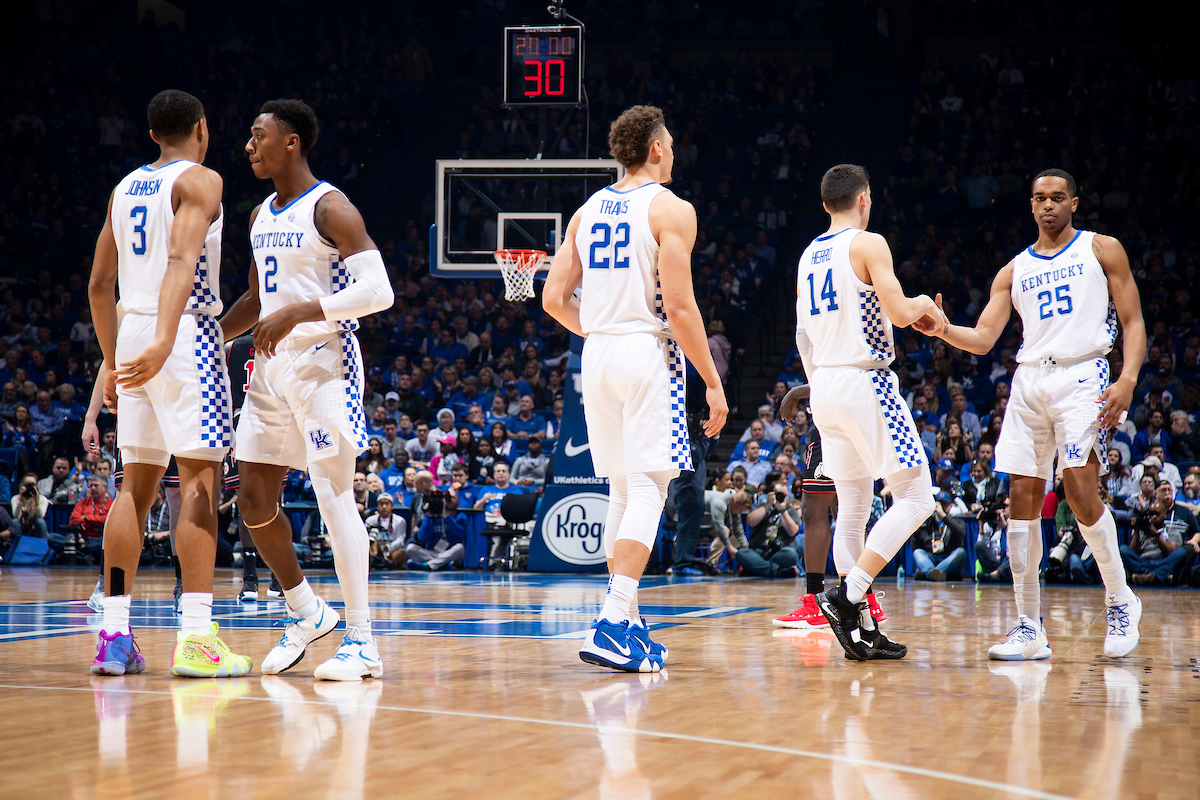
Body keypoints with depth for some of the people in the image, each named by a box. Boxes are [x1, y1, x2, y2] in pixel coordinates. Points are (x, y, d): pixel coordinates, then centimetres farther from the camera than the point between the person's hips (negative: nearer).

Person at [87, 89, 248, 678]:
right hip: (187, 334, -7)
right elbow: (182, 260, -21)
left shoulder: (125, 188, 18)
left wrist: (113, 360, 28)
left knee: (136, 486, 9)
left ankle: (114, 636, 6)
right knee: (200, 481, -8)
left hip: (133, 332, 7)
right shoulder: (200, 181, -4)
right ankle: (195, 639, -15)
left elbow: (99, 285, 21)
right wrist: (164, 341, -33)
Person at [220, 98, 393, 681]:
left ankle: (361, 641, -8)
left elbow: (377, 290, -19)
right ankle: (306, 613, 25)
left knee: (333, 495, -12)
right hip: (271, 366, 9)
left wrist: (298, 313, -26)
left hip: (322, 361, -8)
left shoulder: (330, 209, -11)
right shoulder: (262, 216, 14)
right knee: (253, 496, 8)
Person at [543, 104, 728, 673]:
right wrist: (713, 381, -8)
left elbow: (554, 299, 9)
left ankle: (627, 624, 19)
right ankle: (612, 623, -20)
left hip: (598, 352, 7)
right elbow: (679, 306, -13)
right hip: (650, 354, -6)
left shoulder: (588, 211, 12)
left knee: (622, 490, 15)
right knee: (648, 489, -8)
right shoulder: (670, 209, -6)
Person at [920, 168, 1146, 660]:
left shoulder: (1102, 250, 7)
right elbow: (983, 339, 11)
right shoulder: (1014, 272, 17)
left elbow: (1133, 322, 3)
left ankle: (1120, 602, 1)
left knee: (1079, 488, -19)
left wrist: (1127, 382, -12)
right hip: (1029, 381, 5)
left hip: (1082, 376, -4)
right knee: (1022, 499, -2)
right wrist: (942, 330, -11)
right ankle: (1029, 629, 3)